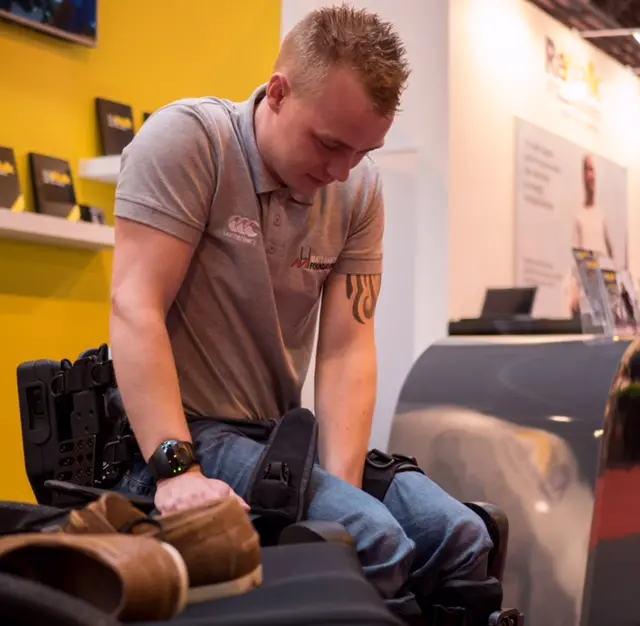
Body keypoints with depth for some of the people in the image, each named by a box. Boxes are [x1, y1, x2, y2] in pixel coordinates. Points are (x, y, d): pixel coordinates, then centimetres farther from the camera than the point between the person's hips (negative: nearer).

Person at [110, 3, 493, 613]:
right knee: (372, 540, -27)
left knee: (459, 537, -15)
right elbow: (135, 309, -20)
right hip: (170, 434, -5)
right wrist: (177, 470, -29)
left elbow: (346, 349, -2)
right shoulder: (186, 138, -12)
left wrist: (343, 486, -17)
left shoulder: (359, 188, 3)